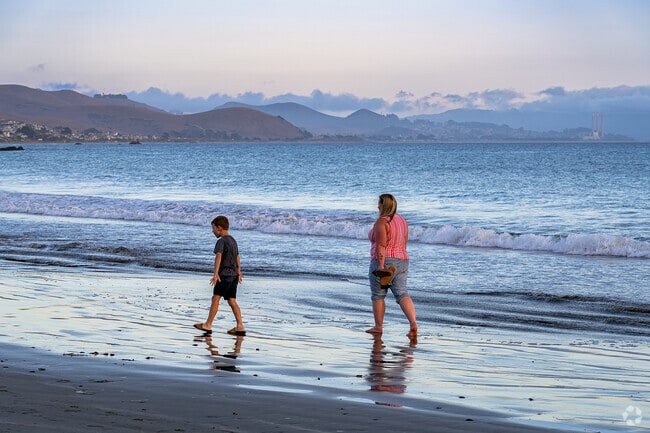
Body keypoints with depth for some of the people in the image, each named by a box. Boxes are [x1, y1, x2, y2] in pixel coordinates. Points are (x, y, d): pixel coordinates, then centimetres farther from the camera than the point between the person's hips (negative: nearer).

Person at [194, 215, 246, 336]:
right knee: (232, 301, 6)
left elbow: (218, 257, -25)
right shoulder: (233, 240, 16)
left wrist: (216, 274, -34)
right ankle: (240, 327, -2)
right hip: (234, 274, 8)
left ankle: (208, 325, 4)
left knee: (215, 299, -1)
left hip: (225, 274, -8)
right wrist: (239, 273, 40)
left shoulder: (221, 241, -11)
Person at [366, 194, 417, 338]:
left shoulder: (382, 222, -13)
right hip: (402, 261, 7)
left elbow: (381, 245, -20)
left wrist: (381, 265, -23)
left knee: (378, 295, 8)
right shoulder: (402, 220, 12)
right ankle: (413, 324, -18)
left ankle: (378, 327, 16)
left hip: (384, 262, -7)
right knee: (402, 293, 0)